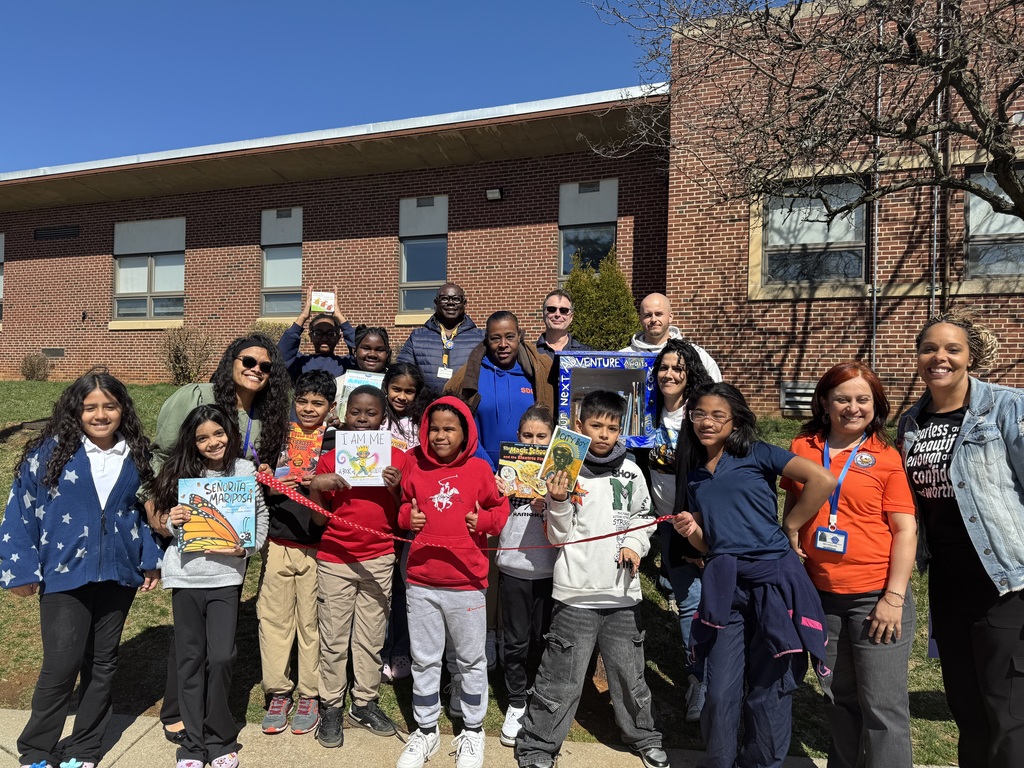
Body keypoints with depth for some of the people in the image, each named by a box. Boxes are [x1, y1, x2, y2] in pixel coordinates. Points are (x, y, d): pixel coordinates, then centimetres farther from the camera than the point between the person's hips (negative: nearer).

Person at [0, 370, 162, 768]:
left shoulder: (135, 456, 2)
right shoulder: (50, 452, -9)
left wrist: (151, 559, 9)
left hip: (117, 575, 4)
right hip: (64, 575, -3)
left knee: (103, 663, 13)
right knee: (61, 665, 0)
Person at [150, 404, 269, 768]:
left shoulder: (246, 471, -2)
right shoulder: (180, 472, 2)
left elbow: (261, 517, 2)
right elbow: (163, 528, 9)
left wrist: (246, 548, -13)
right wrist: (172, 522, -12)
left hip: (226, 576, -1)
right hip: (185, 576, 1)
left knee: (221, 657, -2)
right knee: (191, 659, 10)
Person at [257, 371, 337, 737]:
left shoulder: (336, 444, 1)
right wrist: (268, 486, -8)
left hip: (317, 547, -2)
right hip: (277, 544, 2)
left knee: (312, 622, 4)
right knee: (274, 619, 6)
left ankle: (309, 695, 20)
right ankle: (278, 693, 22)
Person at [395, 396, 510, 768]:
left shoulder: (479, 468, -5)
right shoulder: (415, 465, 0)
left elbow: (500, 508, 4)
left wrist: (484, 520, -15)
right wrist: (407, 517, -7)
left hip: (466, 582, -2)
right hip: (420, 581, 2)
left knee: (471, 660, 13)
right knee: (424, 660, 16)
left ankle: (472, 731, 34)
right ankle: (425, 731, 35)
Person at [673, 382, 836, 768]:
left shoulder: (756, 454, -1)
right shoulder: (694, 475, 14)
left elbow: (824, 479, -14)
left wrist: (790, 528, -6)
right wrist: (690, 530, -3)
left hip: (773, 580, -4)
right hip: (724, 588, 4)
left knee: (768, 693, 7)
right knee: (721, 694, 3)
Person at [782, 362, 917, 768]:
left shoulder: (885, 457, -5)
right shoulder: (802, 448, 3)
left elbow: (906, 529, -7)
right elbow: (791, 510, 13)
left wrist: (894, 597, -13)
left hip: (876, 595, -3)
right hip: (821, 594, 4)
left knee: (883, 706, 3)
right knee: (839, 699, 18)